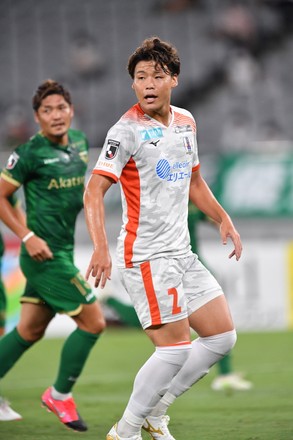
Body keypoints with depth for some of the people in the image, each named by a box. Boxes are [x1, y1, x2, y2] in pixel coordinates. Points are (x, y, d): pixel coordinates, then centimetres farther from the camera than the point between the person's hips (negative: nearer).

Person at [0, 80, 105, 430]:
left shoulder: (79, 141, 8)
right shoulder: (30, 153, -14)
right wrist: (28, 236, -16)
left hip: (64, 251, 8)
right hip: (45, 253, -8)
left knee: (29, 330, 13)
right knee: (93, 322, -7)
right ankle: (60, 396, 9)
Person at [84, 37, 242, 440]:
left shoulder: (186, 122, 11)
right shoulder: (127, 131, -13)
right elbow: (94, 190, -21)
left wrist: (223, 220, 21)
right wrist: (101, 247, -33)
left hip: (182, 253, 8)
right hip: (146, 255, -8)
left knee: (222, 336, 8)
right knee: (176, 348, -13)